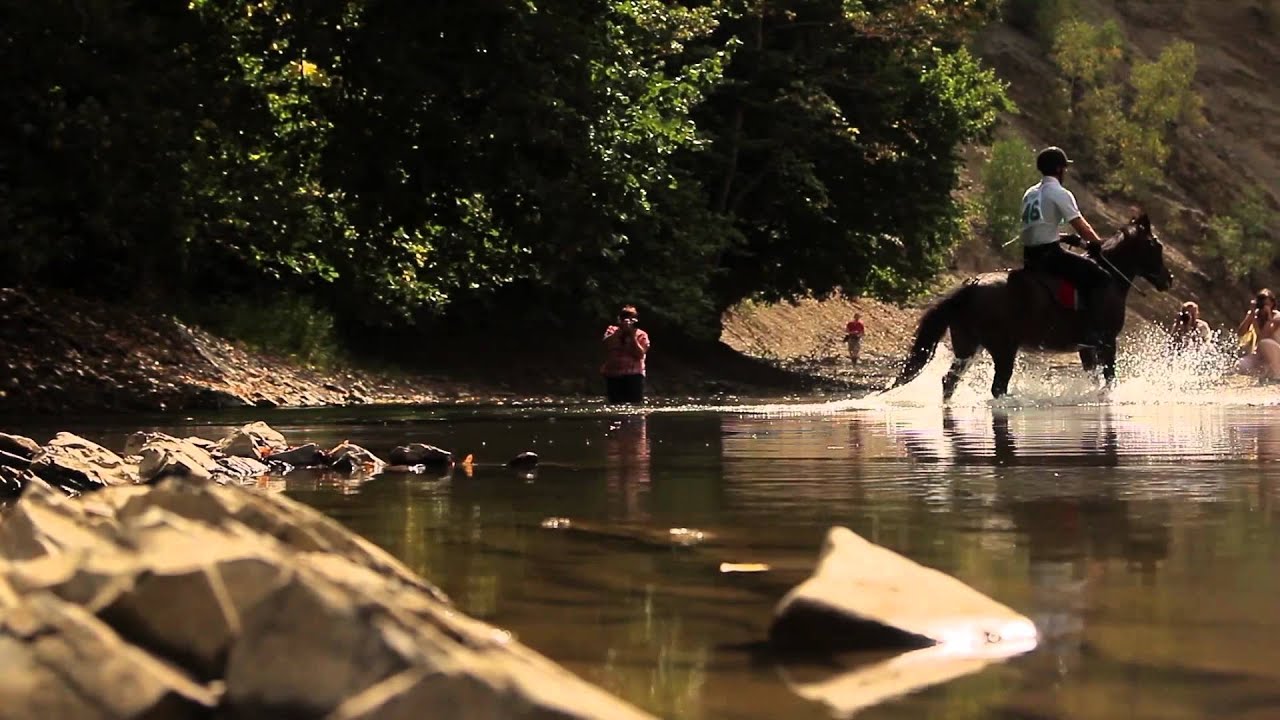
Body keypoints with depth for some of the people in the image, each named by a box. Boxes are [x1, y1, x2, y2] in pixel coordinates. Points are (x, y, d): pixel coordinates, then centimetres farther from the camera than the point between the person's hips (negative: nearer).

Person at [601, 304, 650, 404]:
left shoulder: (641, 335, 3)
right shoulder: (612, 330, 10)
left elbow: (639, 354, -11)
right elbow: (607, 345, -9)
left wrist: (632, 336, -12)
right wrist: (620, 331, -13)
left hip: (633, 375, -2)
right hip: (613, 374, 2)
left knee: (635, 403, -9)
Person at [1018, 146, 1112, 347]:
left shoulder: (1030, 193, 18)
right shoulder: (1060, 194, -8)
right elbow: (1081, 227, -9)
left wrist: (1065, 238, 23)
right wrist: (1098, 244, 8)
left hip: (1029, 255, 9)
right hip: (1049, 253, -9)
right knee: (1098, 277, -6)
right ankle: (1092, 333, -18)